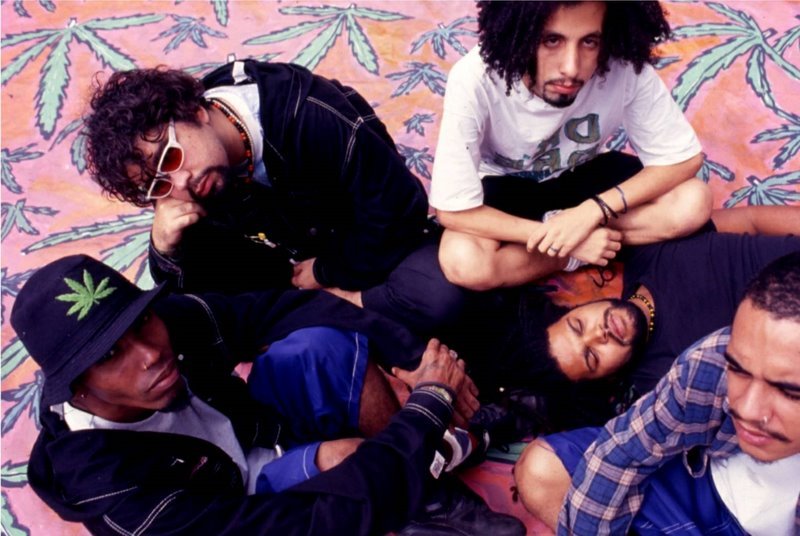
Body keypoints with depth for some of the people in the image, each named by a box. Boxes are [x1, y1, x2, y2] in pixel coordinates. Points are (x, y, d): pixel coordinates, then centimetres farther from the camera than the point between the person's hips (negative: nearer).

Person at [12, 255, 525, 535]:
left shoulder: (175, 319, -25)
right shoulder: (110, 489, -37)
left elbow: (283, 308, -10)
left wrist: (418, 355, -22)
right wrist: (432, 402, -36)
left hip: (263, 437, 6)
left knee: (325, 343, -23)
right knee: (343, 458, -37)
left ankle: (426, 471, -9)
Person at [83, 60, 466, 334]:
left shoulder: (309, 117, -33)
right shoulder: (188, 187, -13)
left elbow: (399, 208, -27)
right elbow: (197, 289, -7)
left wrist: (329, 273, -16)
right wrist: (167, 248, -29)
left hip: (381, 242, -4)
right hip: (289, 262, 5)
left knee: (438, 297, -37)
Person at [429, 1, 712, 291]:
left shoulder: (626, 69, -29)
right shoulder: (474, 79, -34)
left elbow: (684, 157, -17)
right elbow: (454, 211, -29)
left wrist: (594, 210, -30)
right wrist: (568, 238, -30)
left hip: (582, 173, 2)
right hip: (505, 184, -1)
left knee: (693, 203, -21)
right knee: (463, 262, -32)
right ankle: (578, 251, -7)